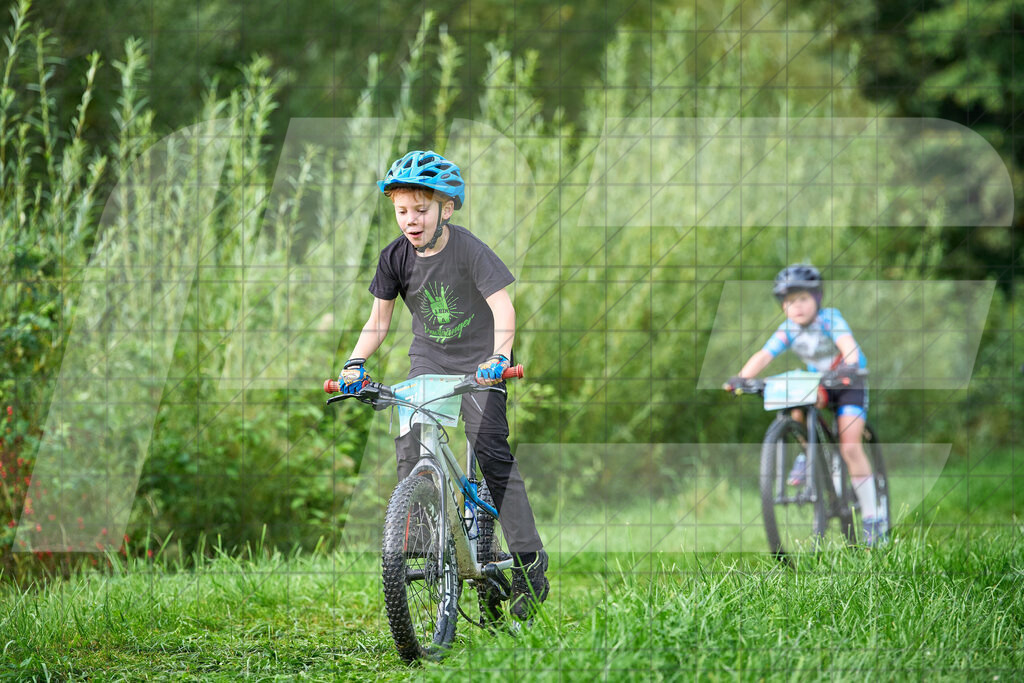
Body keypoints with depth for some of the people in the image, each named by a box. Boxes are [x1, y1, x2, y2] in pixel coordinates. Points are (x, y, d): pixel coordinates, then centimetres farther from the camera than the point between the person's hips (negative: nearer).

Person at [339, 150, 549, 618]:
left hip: (478, 362, -4)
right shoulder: (395, 257, -6)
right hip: (427, 361, 4)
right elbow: (379, 320, 1)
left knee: (492, 452, -15)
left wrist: (499, 355, -42)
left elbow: (502, 306, -26)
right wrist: (355, 363, -14)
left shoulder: (467, 249, -19)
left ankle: (529, 563, -12)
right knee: (409, 448, -13)